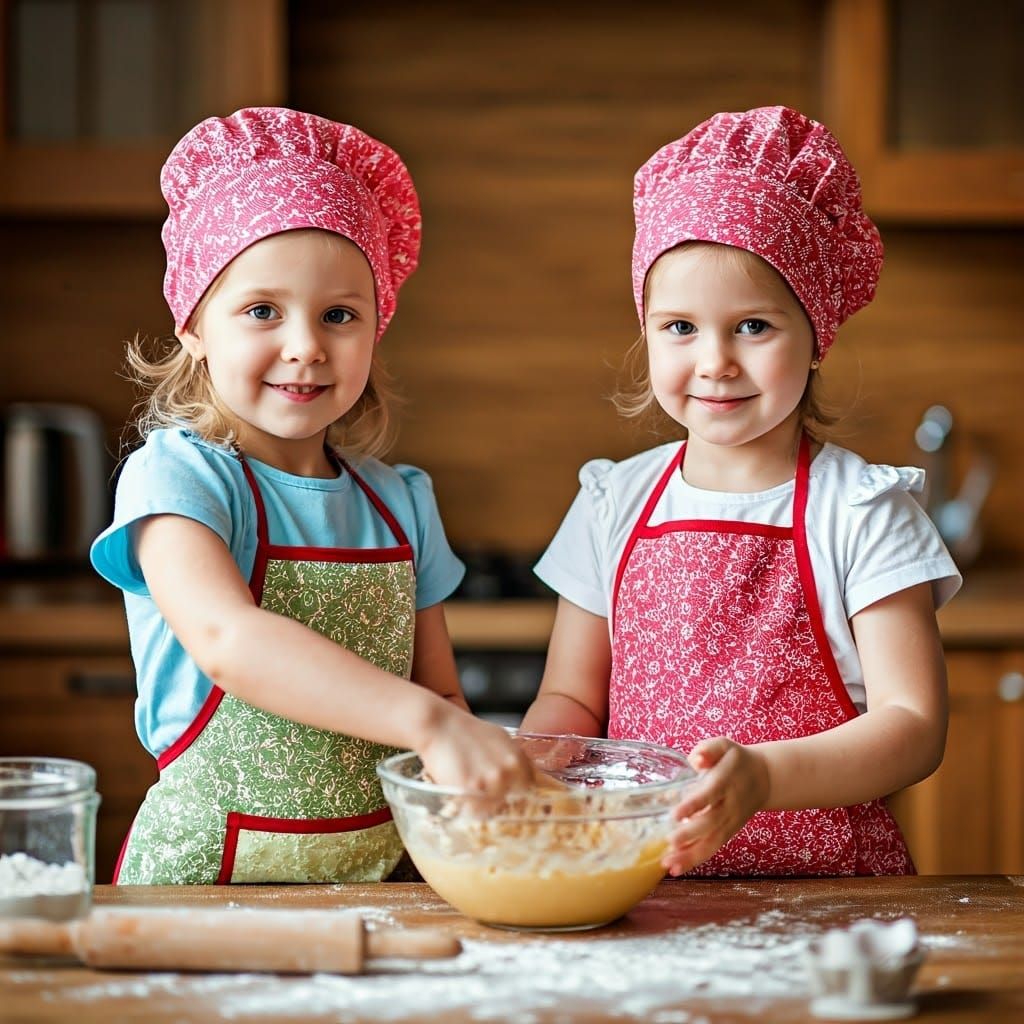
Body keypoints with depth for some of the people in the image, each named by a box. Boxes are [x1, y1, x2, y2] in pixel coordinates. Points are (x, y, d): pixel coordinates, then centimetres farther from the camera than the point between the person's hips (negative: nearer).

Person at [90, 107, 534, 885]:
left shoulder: (400, 502, 11)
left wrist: (471, 757, -6)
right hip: (210, 875, -4)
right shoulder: (175, 477, -7)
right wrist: (431, 724, -35)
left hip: (385, 873, 5)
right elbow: (226, 637, -25)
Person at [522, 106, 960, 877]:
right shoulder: (615, 504, 9)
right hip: (640, 881, 3)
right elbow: (571, 698, 15)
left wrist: (763, 777, -24)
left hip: (827, 881, -2)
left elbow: (914, 726, -8)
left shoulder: (861, 511, -2)